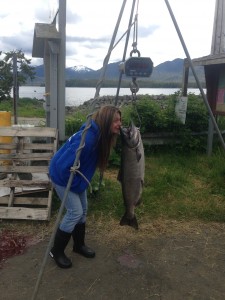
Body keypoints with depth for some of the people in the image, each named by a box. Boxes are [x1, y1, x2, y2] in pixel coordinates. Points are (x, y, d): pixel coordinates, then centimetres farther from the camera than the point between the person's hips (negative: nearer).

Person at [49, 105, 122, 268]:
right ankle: (56, 251, 14)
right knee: (75, 212, -6)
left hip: (75, 175, 9)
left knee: (83, 209, 14)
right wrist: (78, 185, -20)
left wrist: (82, 182, 9)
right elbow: (64, 165, -33)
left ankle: (79, 244, 33)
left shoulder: (100, 136, -6)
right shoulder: (87, 138, -35)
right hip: (62, 176, -9)